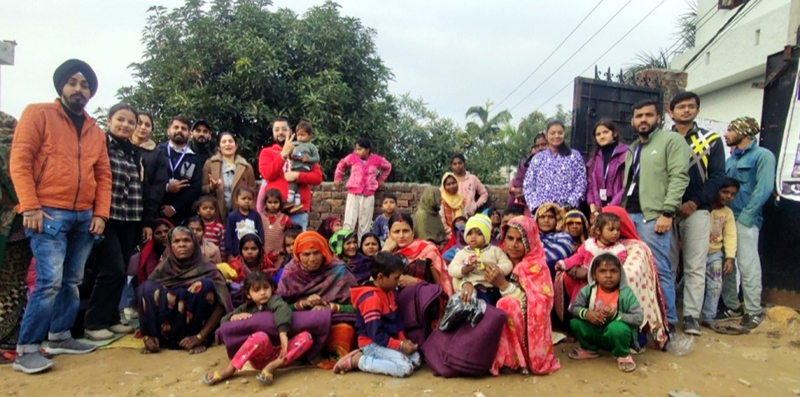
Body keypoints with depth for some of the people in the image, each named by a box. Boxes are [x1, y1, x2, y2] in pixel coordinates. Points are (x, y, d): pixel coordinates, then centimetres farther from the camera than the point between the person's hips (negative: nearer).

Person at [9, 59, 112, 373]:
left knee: (72, 281, 10)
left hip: (84, 217, 6)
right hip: (48, 214, -5)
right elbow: (19, 161, -6)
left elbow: (103, 175, 15)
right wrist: (30, 207, -14)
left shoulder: (95, 131, 16)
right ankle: (26, 349, -1)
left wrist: (101, 213, 4)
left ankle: (59, 336, 23)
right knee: (50, 282, -12)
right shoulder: (38, 114, 2)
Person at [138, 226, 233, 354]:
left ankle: (198, 340, -18)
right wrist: (148, 336, -15)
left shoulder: (206, 268, -7)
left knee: (205, 285, -27)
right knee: (147, 287, -19)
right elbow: (146, 301, -2)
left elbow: (220, 306, -15)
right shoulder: (163, 268, 1)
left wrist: (200, 336, -23)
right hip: (165, 332, 2)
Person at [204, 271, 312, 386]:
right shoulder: (247, 307, 16)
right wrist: (234, 316, -6)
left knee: (306, 336, -26)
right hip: (261, 355, 1)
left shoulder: (274, 300, 3)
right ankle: (230, 369, -20)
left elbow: (283, 309, -20)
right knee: (261, 337, -34)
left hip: (279, 352, -1)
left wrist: (283, 334, -37)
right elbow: (223, 321, 16)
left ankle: (273, 365, -31)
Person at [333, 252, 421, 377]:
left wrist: (403, 340, -1)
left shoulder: (388, 292, 10)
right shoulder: (371, 298, -21)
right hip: (372, 344, -10)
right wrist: (400, 345, -19)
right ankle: (357, 360, -13)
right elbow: (375, 334, -23)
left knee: (416, 359, 0)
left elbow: (397, 319, 14)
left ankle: (365, 356, 0)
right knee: (405, 368, -22)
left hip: (387, 342, 10)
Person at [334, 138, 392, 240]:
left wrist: (381, 179, 16)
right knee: (349, 222, -7)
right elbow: (341, 164, 19)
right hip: (353, 194, -1)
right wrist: (338, 178, 16)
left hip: (368, 195, 1)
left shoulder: (377, 160, 0)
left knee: (365, 224, 6)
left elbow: (388, 166, 21)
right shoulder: (352, 157, -1)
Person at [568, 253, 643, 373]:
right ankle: (588, 349, 12)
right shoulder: (588, 290, -10)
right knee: (575, 322, -17)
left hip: (616, 335, -4)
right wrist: (586, 313, -29)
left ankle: (623, 355, -3)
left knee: (617, 327, -35)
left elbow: (639, 318, -22)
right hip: (596, 334, 4)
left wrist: (616, 315, -33)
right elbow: (574, 308, -7)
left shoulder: (626, 293, -19)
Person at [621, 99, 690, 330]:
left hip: (653, 216, -7)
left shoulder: (672, 141, 1)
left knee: (659, 271, -7)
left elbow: (679, 177, -10)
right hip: (629, 216, 7)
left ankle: (668, 322, 3)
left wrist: (667, 212, -18)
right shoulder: (632, 149, 23)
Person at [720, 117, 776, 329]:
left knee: (748, 266, -4)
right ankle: (731, 306, 21)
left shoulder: (762, 156, -4)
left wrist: (745, 216, -16)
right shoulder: (731, 159, 18)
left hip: (745, 220, -7)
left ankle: (754, 311, 6)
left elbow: (763, 189, -13)